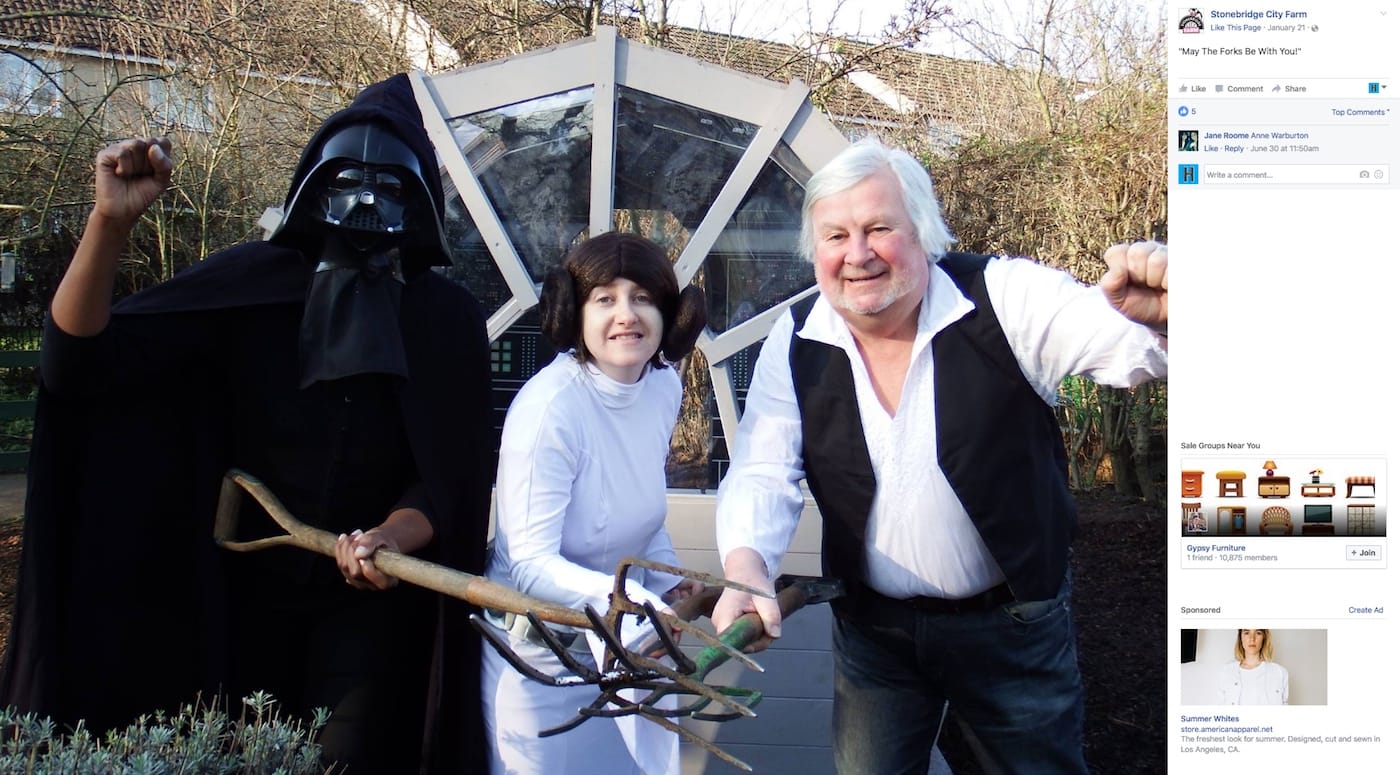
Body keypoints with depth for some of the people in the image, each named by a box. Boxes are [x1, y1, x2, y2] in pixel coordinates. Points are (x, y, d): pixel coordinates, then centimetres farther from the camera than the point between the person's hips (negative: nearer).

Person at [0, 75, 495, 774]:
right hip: (243, 589, 1)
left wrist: (394, 536, -30)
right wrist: (110, 222, -30)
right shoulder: (246, 285, -9)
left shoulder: (448, 319, -8)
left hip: (374, 598, -1)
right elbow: (78, 362, -16)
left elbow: (454, 473, -9)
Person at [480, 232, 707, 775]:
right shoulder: (550, 406, -26)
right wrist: (621, 597, -39)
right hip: (542, 657, -6)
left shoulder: (665, 386, -4)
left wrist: (668, 583, -2)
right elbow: (529, 563, -26)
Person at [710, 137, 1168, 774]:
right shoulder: (795, 342, -8)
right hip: (871, 623, 2)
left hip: (1013, 622, -2)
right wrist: (746, 562, -30)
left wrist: (1156, 315, -52)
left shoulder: (1005, 298, -17)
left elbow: (1123, 342, -27)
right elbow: (763, 472, -9)